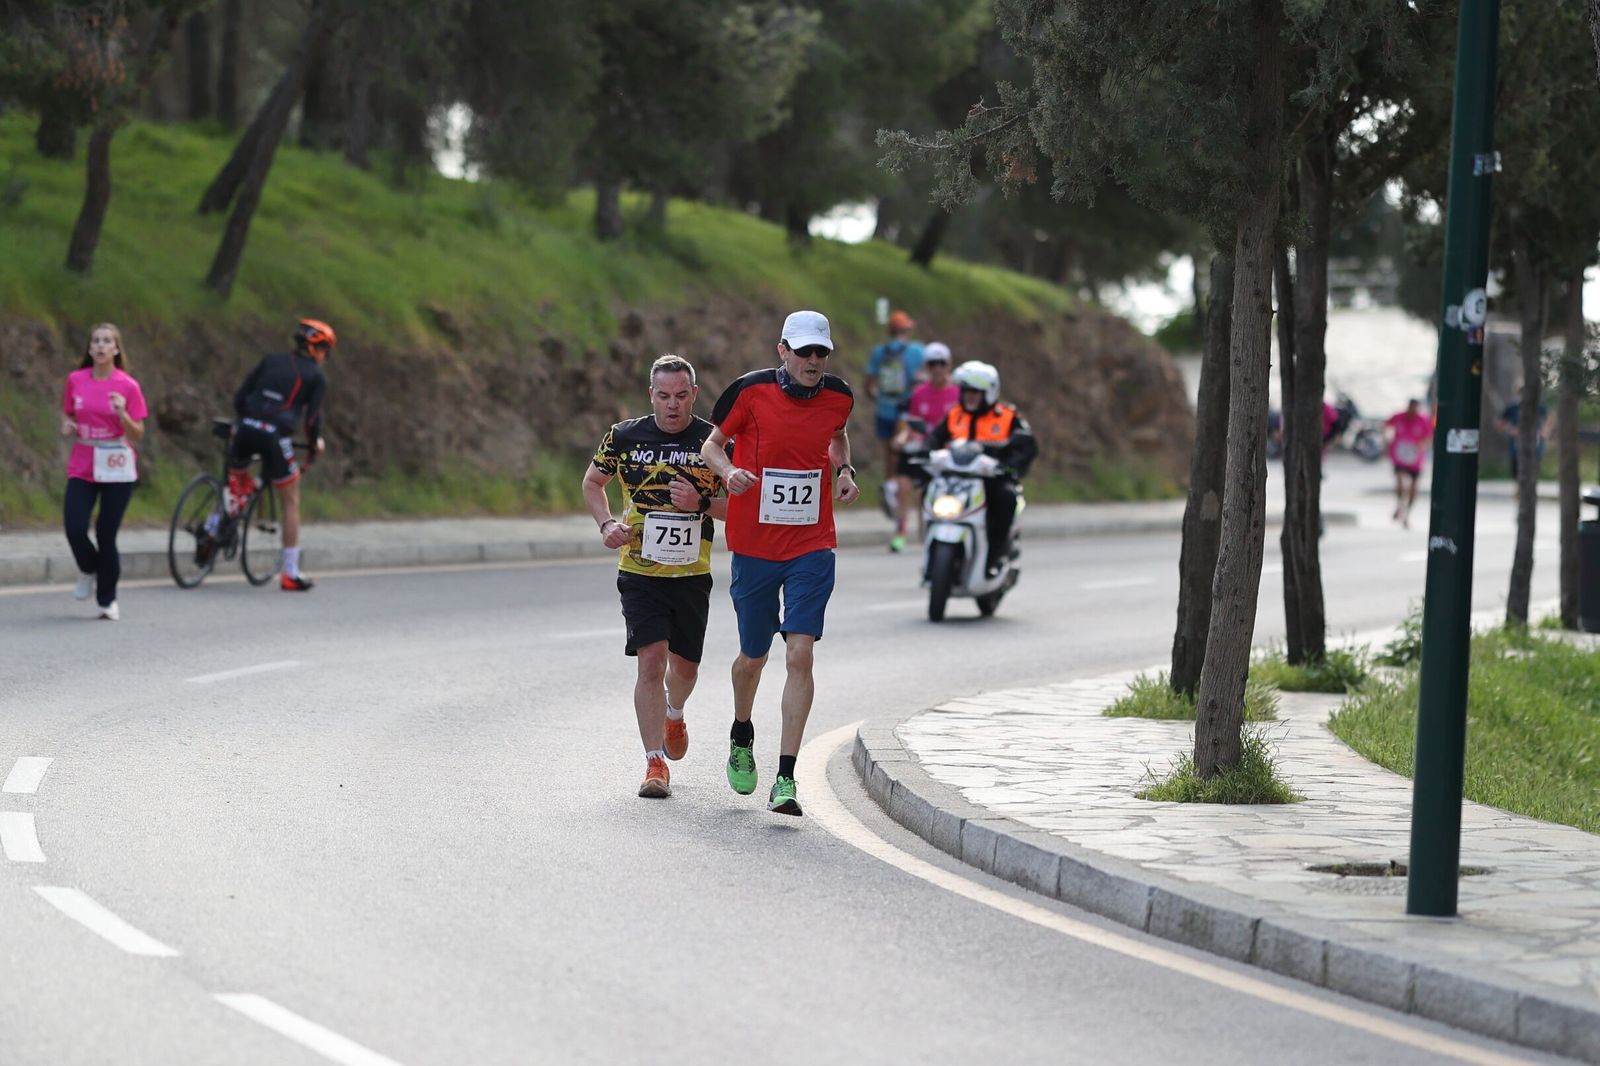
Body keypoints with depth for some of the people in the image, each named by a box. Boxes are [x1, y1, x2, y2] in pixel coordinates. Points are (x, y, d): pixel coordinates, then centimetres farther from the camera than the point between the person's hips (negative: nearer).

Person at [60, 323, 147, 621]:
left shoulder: (127, 386, -4)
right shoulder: (75, 380, 4)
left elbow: (137, 435, -4)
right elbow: (66, 413, 19)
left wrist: (122, 414, -22)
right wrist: (66, 426, -4)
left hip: (117, 469, -2)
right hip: (82, 466, 2)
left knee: (106, 533, -2)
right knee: (74, 529, -12)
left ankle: (108, 600, 14)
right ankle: (89, 570, 22)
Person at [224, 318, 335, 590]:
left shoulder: (271, 361, 18)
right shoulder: (316, 377, 8)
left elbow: (240, 397, 14)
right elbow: (312, 417, 2)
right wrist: (316, 442, 21)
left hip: (246, 428, 3)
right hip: (276, 435, -3)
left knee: (237, 478, 34)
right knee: (291, 502, 12)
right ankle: (291, 573, 13)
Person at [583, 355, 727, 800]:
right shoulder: (624, 437, -1)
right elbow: (593, 482, 16)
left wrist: (702, 503, -18)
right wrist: (607, 524, -1)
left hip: (692, 575, 1)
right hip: (640, 573, -1)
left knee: (685, 666, 13)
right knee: (651, 659, -15)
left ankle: (674, 713, 49)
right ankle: (655, 763, -12)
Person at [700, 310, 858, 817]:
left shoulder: (838, 397, 0)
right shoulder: (751, 391, -9)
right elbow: (712, 443, 4)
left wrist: (844, 471, 4)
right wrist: (728, 471, -17)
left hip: (812, 548, 1)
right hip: (754, 545, -1)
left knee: (800, 653, -13)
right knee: (753, 656, 12)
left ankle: (786, 779, -12)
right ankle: (742, 738, 45)